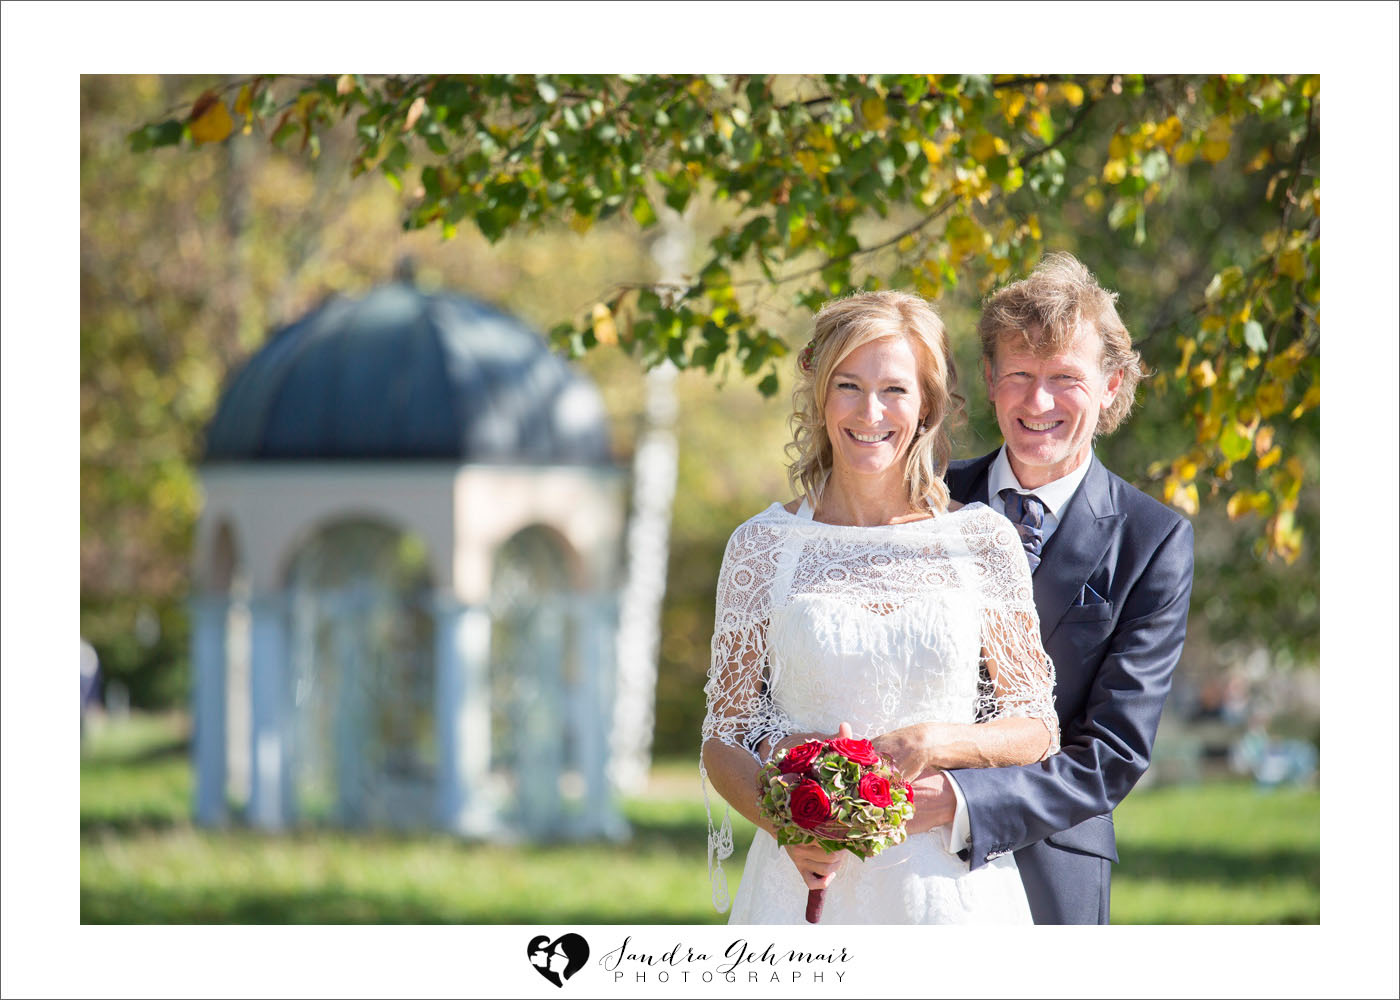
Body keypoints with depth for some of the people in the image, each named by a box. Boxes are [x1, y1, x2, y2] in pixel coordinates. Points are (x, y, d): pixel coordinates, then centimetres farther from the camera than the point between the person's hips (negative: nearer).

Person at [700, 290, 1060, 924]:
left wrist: (931, 742, -14)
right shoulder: (763, 546, 2)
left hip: (948, 880, 0)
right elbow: (724, 740, 5)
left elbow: (1035, 728, 5)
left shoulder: (984, 541, 2)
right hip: (805, 877, 0)